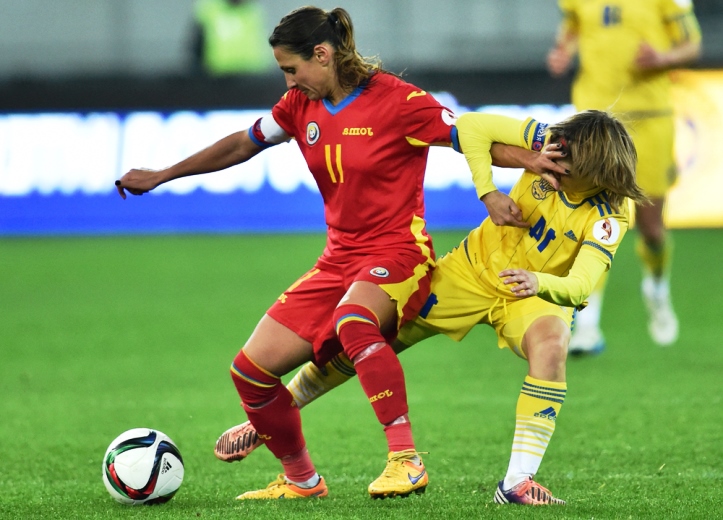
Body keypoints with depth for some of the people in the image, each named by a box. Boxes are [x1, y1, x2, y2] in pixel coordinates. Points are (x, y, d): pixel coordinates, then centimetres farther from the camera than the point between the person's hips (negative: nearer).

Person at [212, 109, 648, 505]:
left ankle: (518, 481, -35)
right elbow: (471, 128, -19)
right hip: (476, 267, 2)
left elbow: (581, 285, -34)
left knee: (552, 343, -37)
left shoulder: (608, 214, -26)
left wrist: (540, 283, -53)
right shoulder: (549, 141, -21)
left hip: (540, 293, -2)